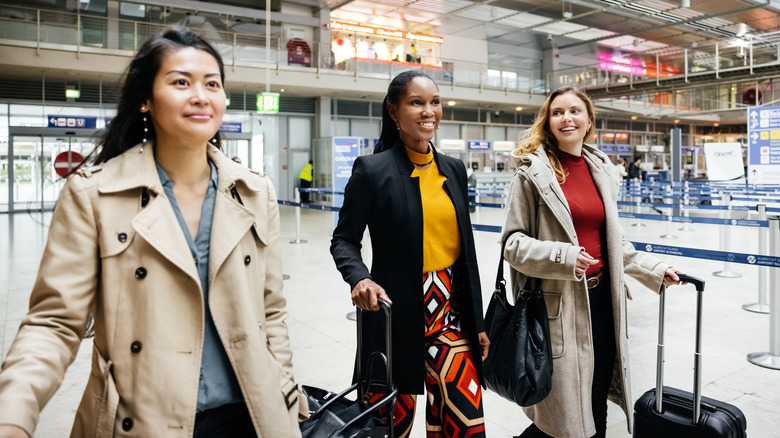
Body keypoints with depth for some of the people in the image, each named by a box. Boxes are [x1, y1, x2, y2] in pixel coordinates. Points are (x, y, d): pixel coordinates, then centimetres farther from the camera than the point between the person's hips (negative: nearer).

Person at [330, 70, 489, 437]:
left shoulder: (453, 169, 9)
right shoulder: (372, 169, -7)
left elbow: (465, 251, 12)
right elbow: (344, 240, -2)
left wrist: (477, 322, 13)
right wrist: (359, 278, -23)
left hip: (449, 313, 4)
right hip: (396, 315, -4)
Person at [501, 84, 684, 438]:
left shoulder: (601, 170, 11)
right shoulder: (532, 172, -7)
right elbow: (513, 242, -9)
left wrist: (654, 270, 16)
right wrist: (561, 256, -23)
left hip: (602, 297, 6)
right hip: (558, 303, -6)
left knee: (597, 409, 15)